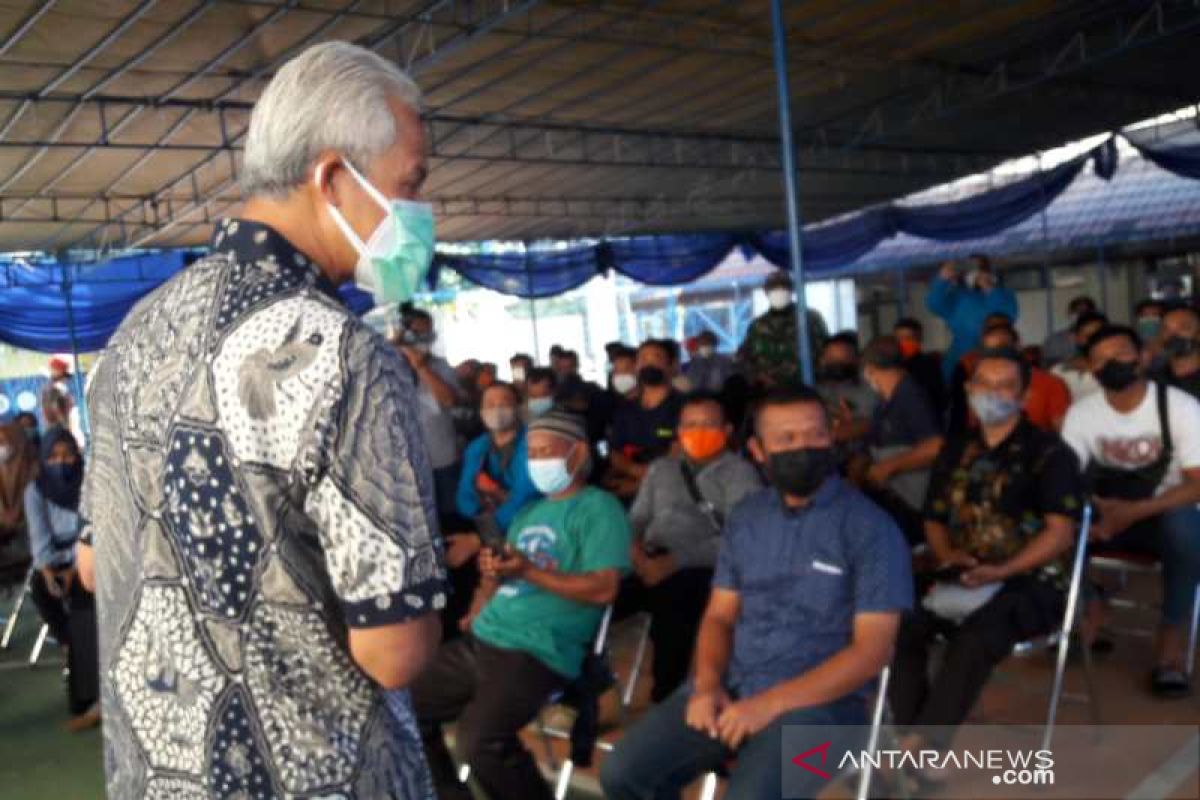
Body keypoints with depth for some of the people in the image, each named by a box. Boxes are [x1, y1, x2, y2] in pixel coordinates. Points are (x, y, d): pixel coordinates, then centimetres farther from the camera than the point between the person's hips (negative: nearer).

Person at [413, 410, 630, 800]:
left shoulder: (599, 508, -3)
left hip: (537, 653, -8)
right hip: (481, 641, 9)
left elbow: (604, 589, -14)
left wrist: (528, 571, -17)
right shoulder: (529, 512, 22)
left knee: (478, 740, -29)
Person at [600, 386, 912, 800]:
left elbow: (871, 650, -11)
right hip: (731, 687, 5)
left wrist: (771, 704, -18)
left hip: (818, 699, -5)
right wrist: (707, 684, -9)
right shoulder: (744, 518, 10)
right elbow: (720, 616, 12)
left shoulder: (871, 529, -7)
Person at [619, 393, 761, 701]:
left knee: (670, 613, -37)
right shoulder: (661, 468, 24)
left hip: (698, 569, -5)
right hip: (650, 563, 5)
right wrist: (635, 546, -4)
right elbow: (637, 518, 22)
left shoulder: (739, 473, 6)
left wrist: (674, 561, -18)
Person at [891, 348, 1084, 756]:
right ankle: (917, 748, -20)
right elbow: (934, 519, 19)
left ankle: (919, 746, -27)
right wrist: (948, 556, -4)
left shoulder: (1049, 452, 1)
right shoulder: (956, 450, 16)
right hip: (963, 577, 5)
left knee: (975, 637, -35)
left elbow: (1060, 532, -7)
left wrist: (1000, 572, -19)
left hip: (1031, 580, -4)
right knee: (900, 624, -24)